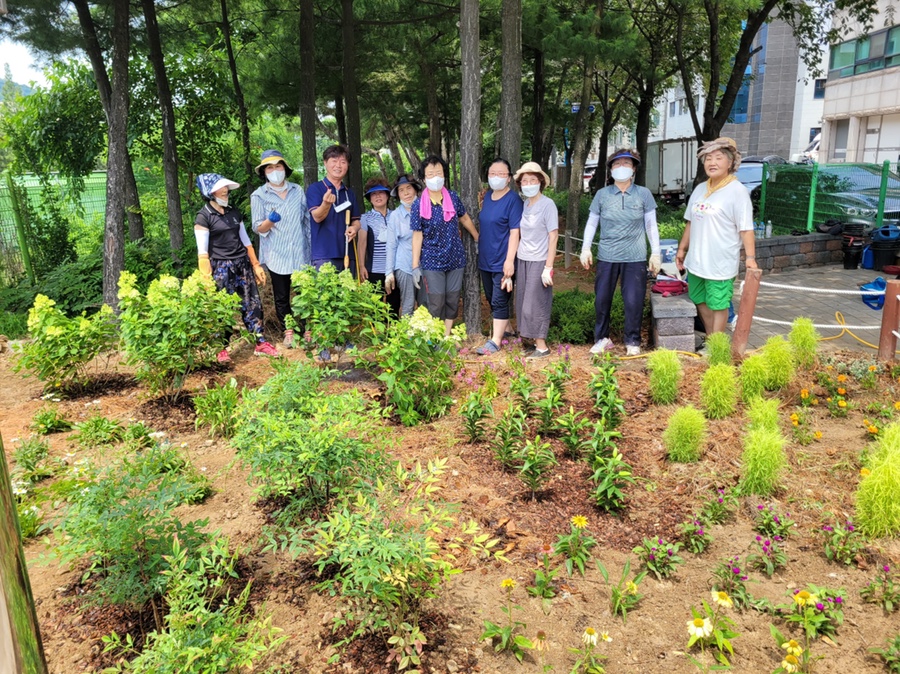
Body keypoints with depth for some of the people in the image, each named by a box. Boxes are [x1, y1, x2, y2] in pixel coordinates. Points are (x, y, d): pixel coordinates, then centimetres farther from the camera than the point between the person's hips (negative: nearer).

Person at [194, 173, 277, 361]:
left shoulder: (234, 212, 12)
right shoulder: (204, 217, -7)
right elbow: (202, 252, -11)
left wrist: (256, 265, 13)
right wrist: (207, 278, -16)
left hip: (243, 264, 6)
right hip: (221, 267, -5)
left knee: (253, 303, 4)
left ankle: (261, 343, 11)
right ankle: (222, 349, 12)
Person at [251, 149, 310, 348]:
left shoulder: (298, 190, 7)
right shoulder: (258, 195, -1)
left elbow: (307, 219, 12)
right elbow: (258, 228, -5)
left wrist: (312, 246, 9)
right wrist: (269, 221, -26)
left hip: (301, 253, 1)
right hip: (277, 256, -1)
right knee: (281, 297, 8)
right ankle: (288, 333, 21)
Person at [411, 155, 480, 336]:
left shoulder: (453, 198, 0)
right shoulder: (418, 204, -8)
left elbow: (465, 219, 16)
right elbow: (417, 236, -7)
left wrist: (478, 239, 23)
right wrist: (415, 266, -9)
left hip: (455, 259, 3)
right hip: (432, 261, -3)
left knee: (452, 301, 8)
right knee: (436, 304, -1)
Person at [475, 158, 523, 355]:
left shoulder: (513, 200, -12)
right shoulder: (487, 197, 9)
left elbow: (515, 232, -17)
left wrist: (509, 261, -22)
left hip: (502, 261, -8)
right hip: (485, 259, 8)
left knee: (500, 301, -3)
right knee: (492, 299, 15)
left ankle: (495, 341, 3)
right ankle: (505, 328, 31)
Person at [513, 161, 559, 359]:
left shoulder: (547, 204, -8)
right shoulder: (522, 204, 8)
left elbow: (553, 236, -10)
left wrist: (548, 267, -15)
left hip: (539, 261, -6)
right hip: (522, 260, 6)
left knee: (536, 304, -3)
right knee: (523, 303, 8)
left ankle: (542, 346, 7)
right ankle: (533, 341, 18)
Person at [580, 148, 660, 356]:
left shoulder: (644, 194, 1)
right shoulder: (602, 194, 2)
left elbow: (651, 226, 4)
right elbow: (591, 223, 8)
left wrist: (656, 253, 1)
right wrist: (586, 248, -1)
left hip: (635, 258, -1)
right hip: (607, 256, 1)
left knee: (633, 301, 0)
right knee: (601, 299, 6)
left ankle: (632, 342, 17)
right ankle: (602, 338, 23)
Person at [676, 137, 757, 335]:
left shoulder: (737, 191, -11)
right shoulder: (699, 189, 9)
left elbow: (746, 228, -15)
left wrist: (750, 257, -21)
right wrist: (682, 249, 18)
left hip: (720, 264, -7)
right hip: (696, 260, 7)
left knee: (718, 304, 3)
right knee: (701, 302, 16)